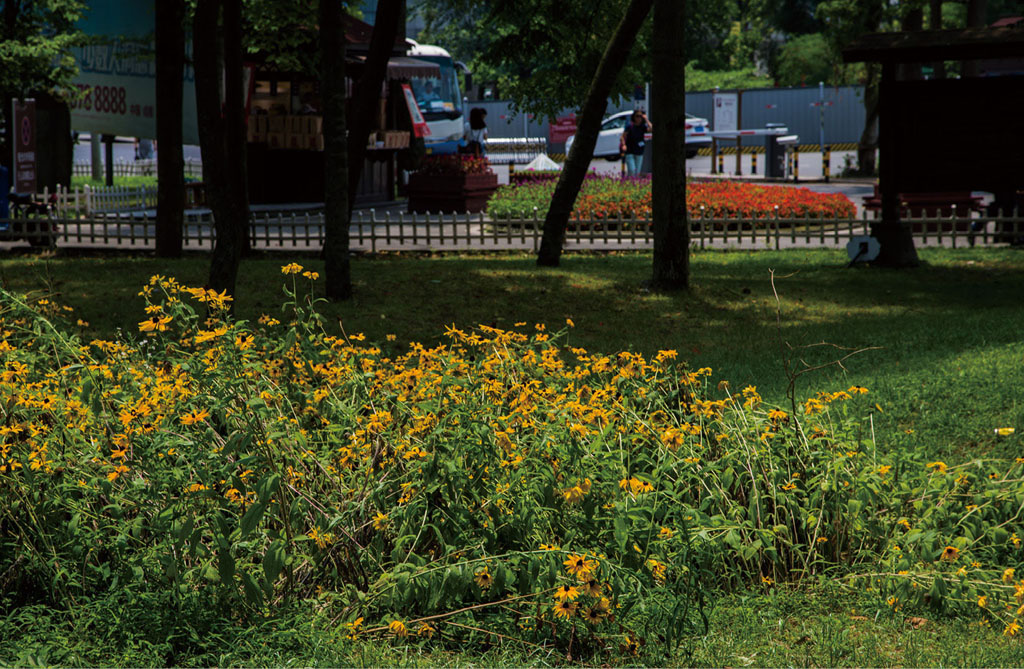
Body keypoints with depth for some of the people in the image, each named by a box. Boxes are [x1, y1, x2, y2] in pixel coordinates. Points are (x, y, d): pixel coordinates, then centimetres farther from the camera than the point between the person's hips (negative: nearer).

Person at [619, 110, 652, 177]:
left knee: (637, 172, 4)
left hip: (639, 153, 3)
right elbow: (622, 137, -3)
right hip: (629, 152, -3)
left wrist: (646, 119, -18)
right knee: (631, 170, -16)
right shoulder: (630, 126, -6)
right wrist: (624, 145, -18)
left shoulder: (643, 127, 0)